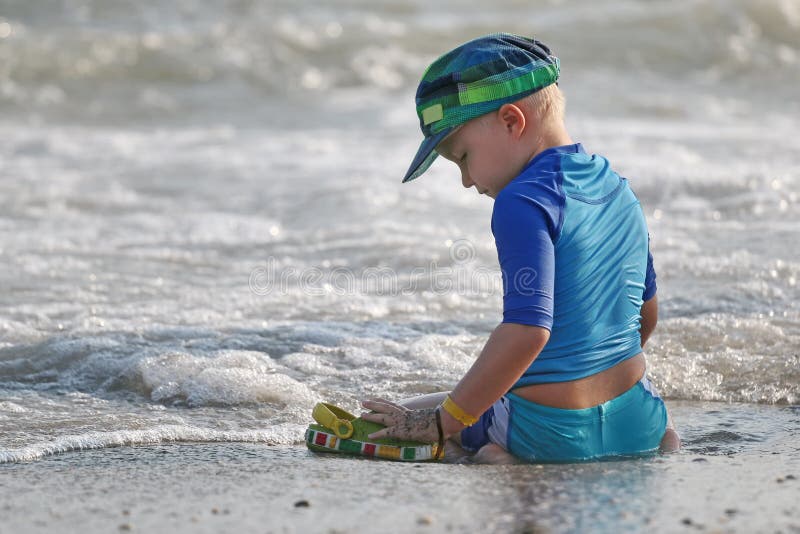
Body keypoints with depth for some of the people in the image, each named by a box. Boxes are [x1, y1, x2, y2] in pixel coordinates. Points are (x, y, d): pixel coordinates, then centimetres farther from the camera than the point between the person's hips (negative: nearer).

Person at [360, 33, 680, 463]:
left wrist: (441, 423, -21)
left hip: (553, 432, -7)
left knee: (383, 423, 11)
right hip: (635, 420, 7)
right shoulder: (616, 187, 9)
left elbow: (527, 329, -25)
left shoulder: (523, 202, -17)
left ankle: (495, 456, -6)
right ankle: (652, 443, 12)